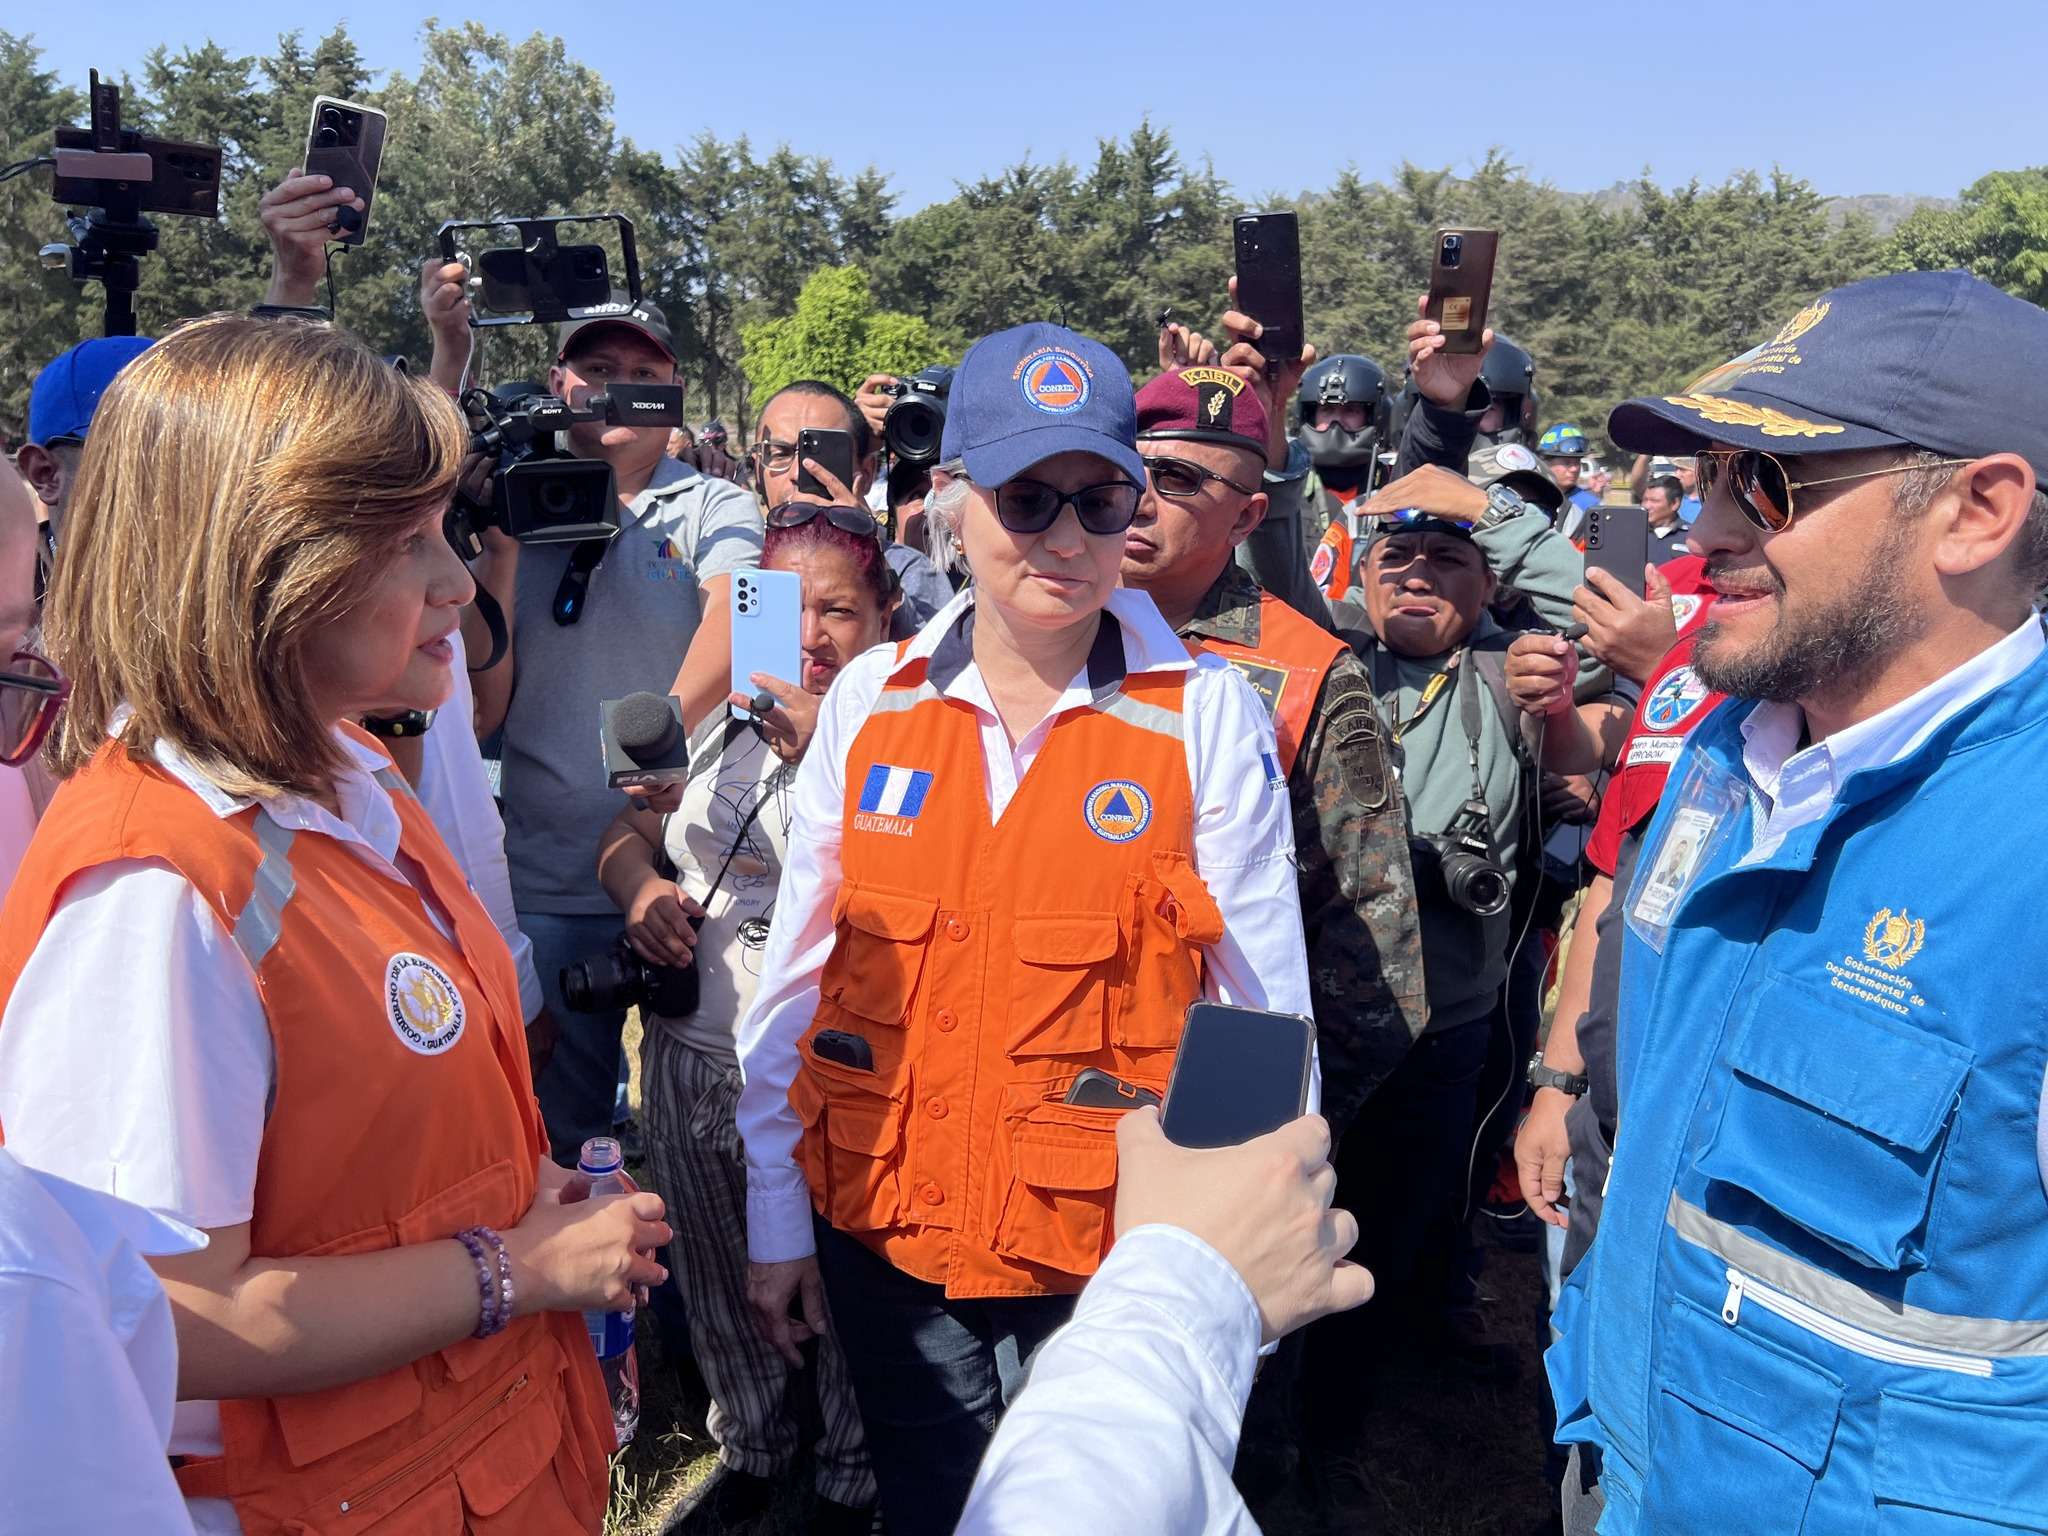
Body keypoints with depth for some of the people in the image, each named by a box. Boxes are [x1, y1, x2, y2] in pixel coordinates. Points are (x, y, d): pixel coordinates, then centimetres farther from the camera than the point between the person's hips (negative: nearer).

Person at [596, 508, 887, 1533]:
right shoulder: (719, 712, 6)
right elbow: (628, 829, 15)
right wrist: (642, 887, -6)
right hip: (690, 1057, 6)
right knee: (718, 1283, 22)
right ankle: (748, 1452, 47)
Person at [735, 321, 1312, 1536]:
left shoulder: (1209, 715, -10)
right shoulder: (871, 700, -3)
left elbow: (1265, 1015, -6)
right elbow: (796, 979, 4)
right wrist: (775, 1216, 7)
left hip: (1112, 1250, -2)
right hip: (889, 1232, 3)